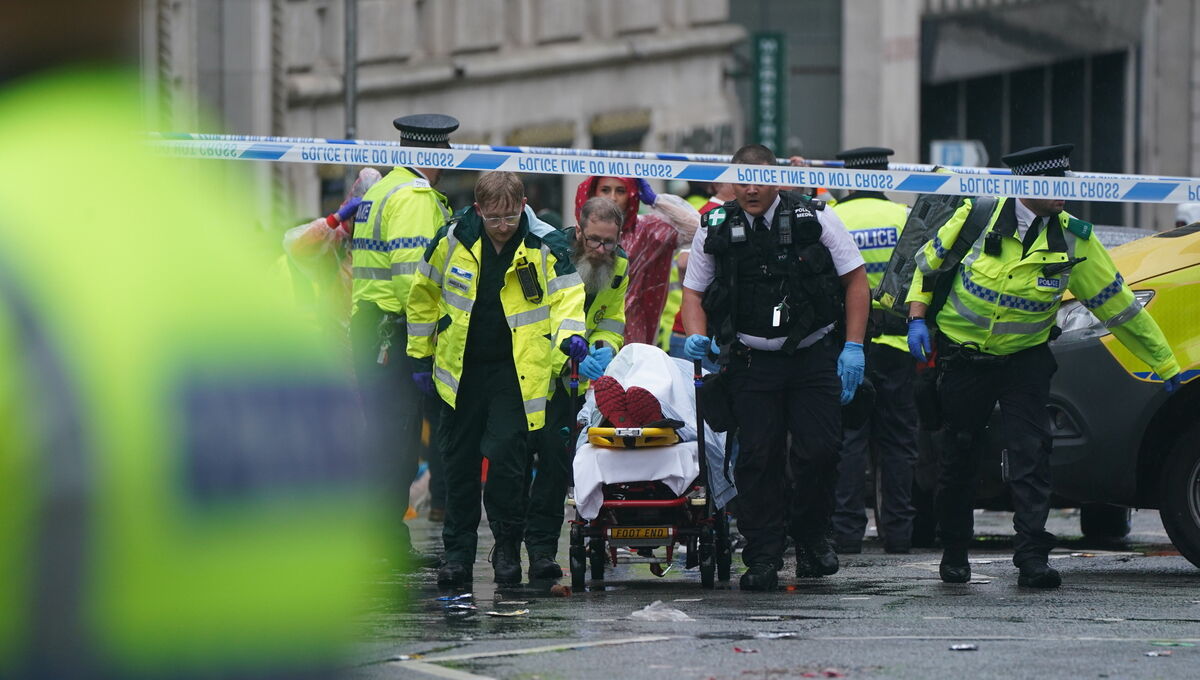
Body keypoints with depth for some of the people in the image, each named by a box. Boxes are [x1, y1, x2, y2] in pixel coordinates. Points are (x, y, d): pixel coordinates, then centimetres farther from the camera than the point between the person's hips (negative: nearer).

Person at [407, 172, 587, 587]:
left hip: (516, 370, -3)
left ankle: (507, 547, 5)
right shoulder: (452, 240, -3)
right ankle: (458, 550, 18)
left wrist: (570, 335, -35)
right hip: (461, 368, 3)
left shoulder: (545, 245, -8)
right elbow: (424, 296, 9)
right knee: (459, 461, 8)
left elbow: (566, 295, -14)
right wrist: (420, 356, 11)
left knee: (507, 456, -11)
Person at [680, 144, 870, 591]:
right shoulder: (716, 230, 4)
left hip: (814, 353, -1)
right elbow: (693, 290, 14)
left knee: (819, 451, -7)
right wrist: (697, 336, -5)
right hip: (752, 360, 1)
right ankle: (763, 557, 4)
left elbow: (855, 280, 3)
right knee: (758, 458, -4)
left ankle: (811, 536, 15)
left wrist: (853, 346, -4)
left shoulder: (815, 218, -1)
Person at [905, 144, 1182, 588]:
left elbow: (1118, 304, -1)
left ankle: (1032, 557, -11)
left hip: (1025, 359, 0)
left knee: (1031, 457, -12)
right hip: (963, 356, 0)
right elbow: (929, 261, 6)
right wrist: (917, 318, -6)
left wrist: (1166, 365, 1)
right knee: (958, 457, 8)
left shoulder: (1074, 240, -8)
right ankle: (953, 552, 23)